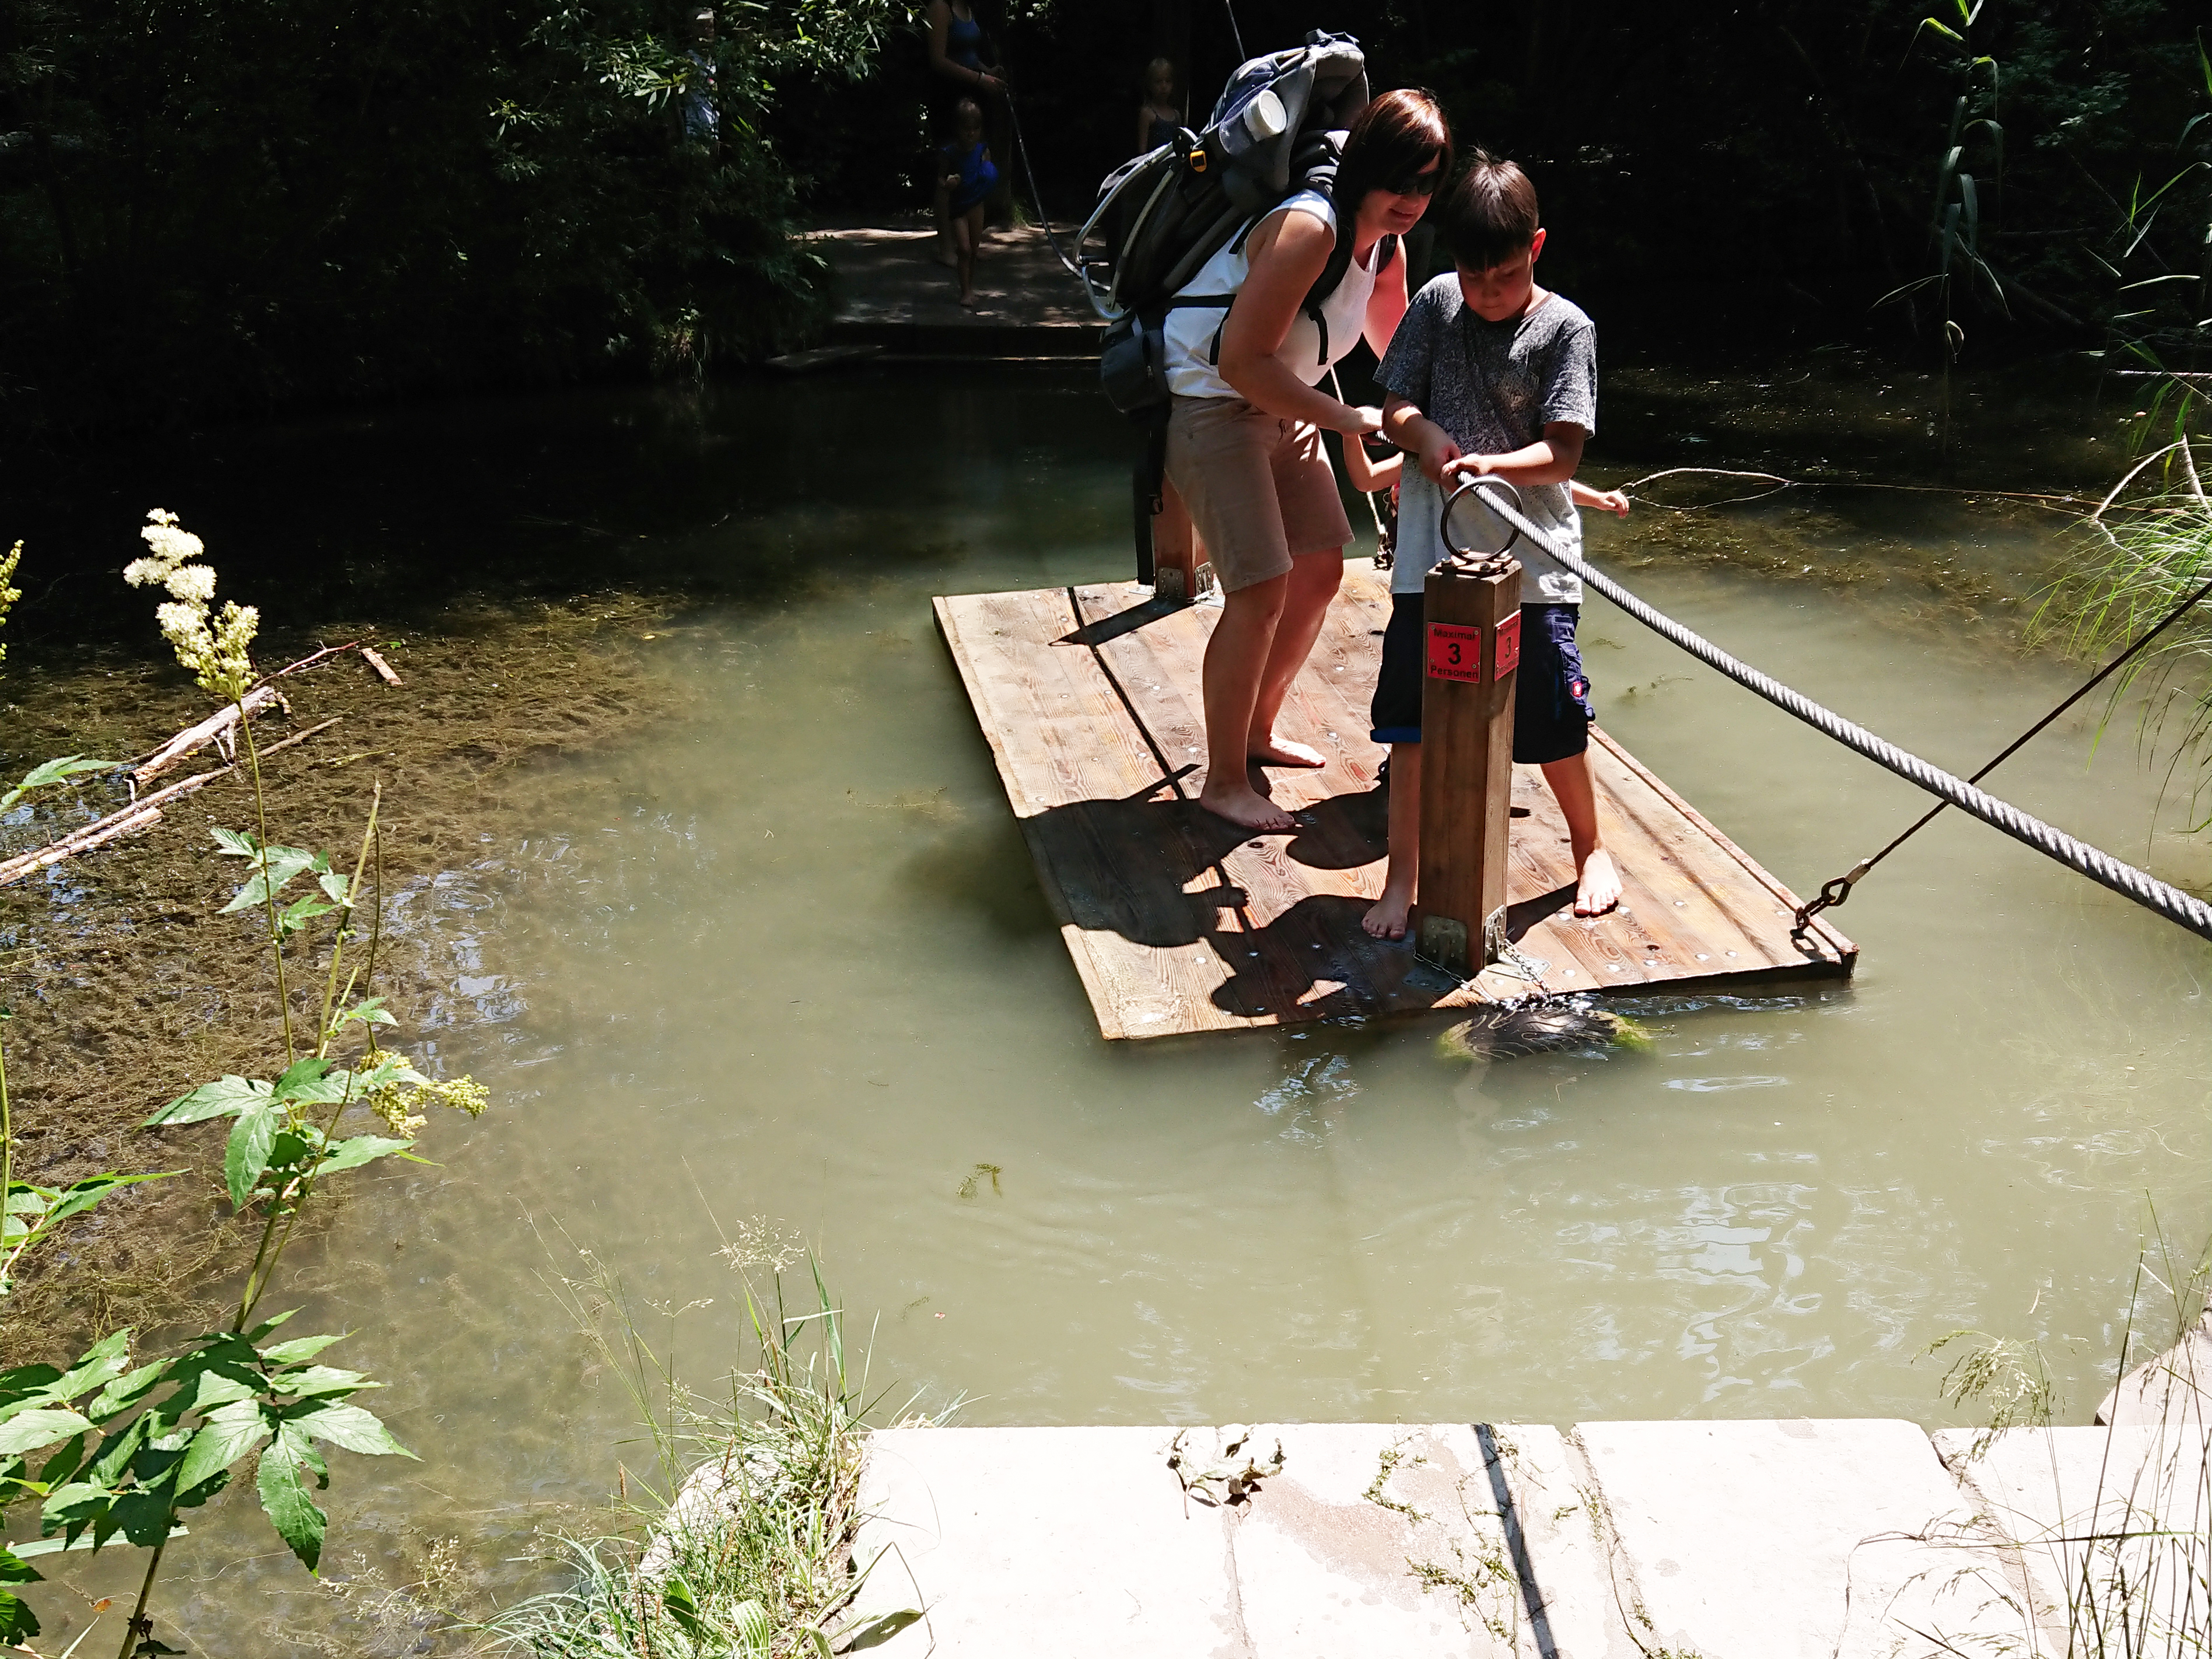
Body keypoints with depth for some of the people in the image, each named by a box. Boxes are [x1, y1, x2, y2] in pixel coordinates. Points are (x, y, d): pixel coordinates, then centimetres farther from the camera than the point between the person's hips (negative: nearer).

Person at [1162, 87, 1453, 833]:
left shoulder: (1386, 247, 4)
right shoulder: (1307, 230, -26)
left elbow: (1397, 351, 21)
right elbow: (1243, 361, -29)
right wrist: (1346, 418, -25)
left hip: (1280, 407, 10)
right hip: (1211, 406, -10)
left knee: (1321, 568, 14)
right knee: (1261, 591, -14)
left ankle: (1257, 730, 33)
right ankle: (1224, 780, 1)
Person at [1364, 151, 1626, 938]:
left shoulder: (1566, 328, -3)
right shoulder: (1436, 304, 5)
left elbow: (1563, 453, -10)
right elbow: (1395, 407, 7)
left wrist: (1494, 467, -28)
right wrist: (1424, 433, -15)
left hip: (1531, 556, -2)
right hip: (1434, 553, 2)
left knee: (1552, 716, 4)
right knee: (1411, 713, 0)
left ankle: (1590, 849, 30)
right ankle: (1401, 877, 12)